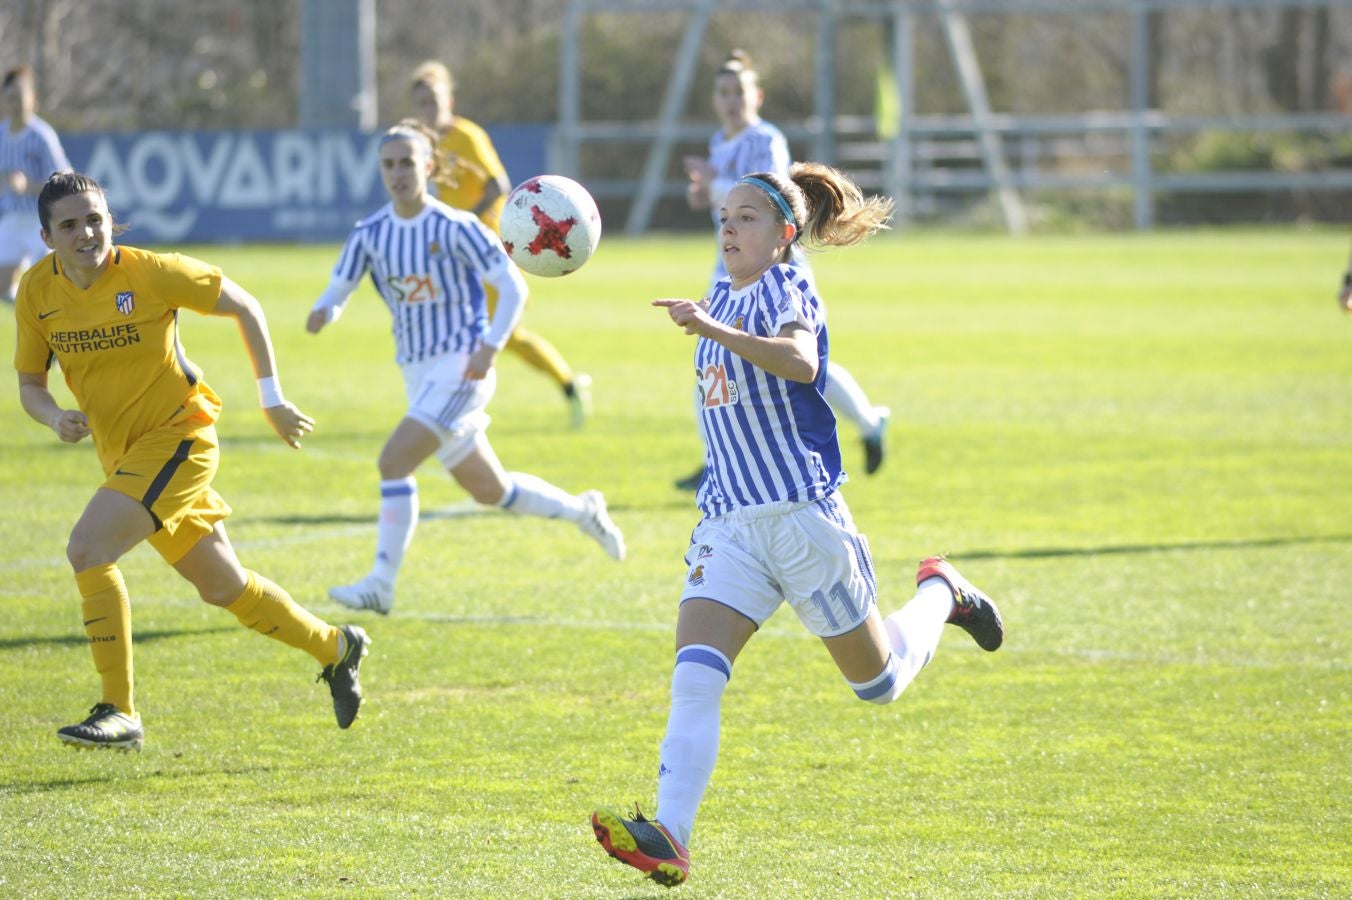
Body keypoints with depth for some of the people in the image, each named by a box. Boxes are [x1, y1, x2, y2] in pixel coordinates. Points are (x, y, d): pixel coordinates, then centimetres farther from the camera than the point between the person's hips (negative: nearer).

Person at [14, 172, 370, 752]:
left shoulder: (151, 273, -17)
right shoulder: (37, 292, -4)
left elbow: (244, 307, -4)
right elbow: (30, 384, 7)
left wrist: (272, 400, -1)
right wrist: (56, 418, -16)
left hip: (177, 438, -6)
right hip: (123, 455, 6)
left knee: (87, 549, -23)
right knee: (223, 587, 15)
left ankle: (120, 713, -16)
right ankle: (336, 648, 38)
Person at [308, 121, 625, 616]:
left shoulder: (455, 228, -12)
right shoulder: (370, 234, 2)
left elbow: (513, 286, -9)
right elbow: (339, 288, 3)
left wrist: (489, 348, -19)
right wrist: (323, 311, -21)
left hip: (460, 367, -6)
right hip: (417, 372, 6)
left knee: (394, 459, -22)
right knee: (488, 491, 14)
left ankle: (381, 583, -17)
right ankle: (582, 510, 38)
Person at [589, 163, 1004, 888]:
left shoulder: (785, 286, -8)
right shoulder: (727, 295, 15)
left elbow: (801, 363, -31)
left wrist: (713, 330, -39)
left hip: (803, 515, -6)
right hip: (729, 525, 6)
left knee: (878, 682, 9)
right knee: (694, 678, -17)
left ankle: (942, 594, 39)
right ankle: (668, 836, -28)